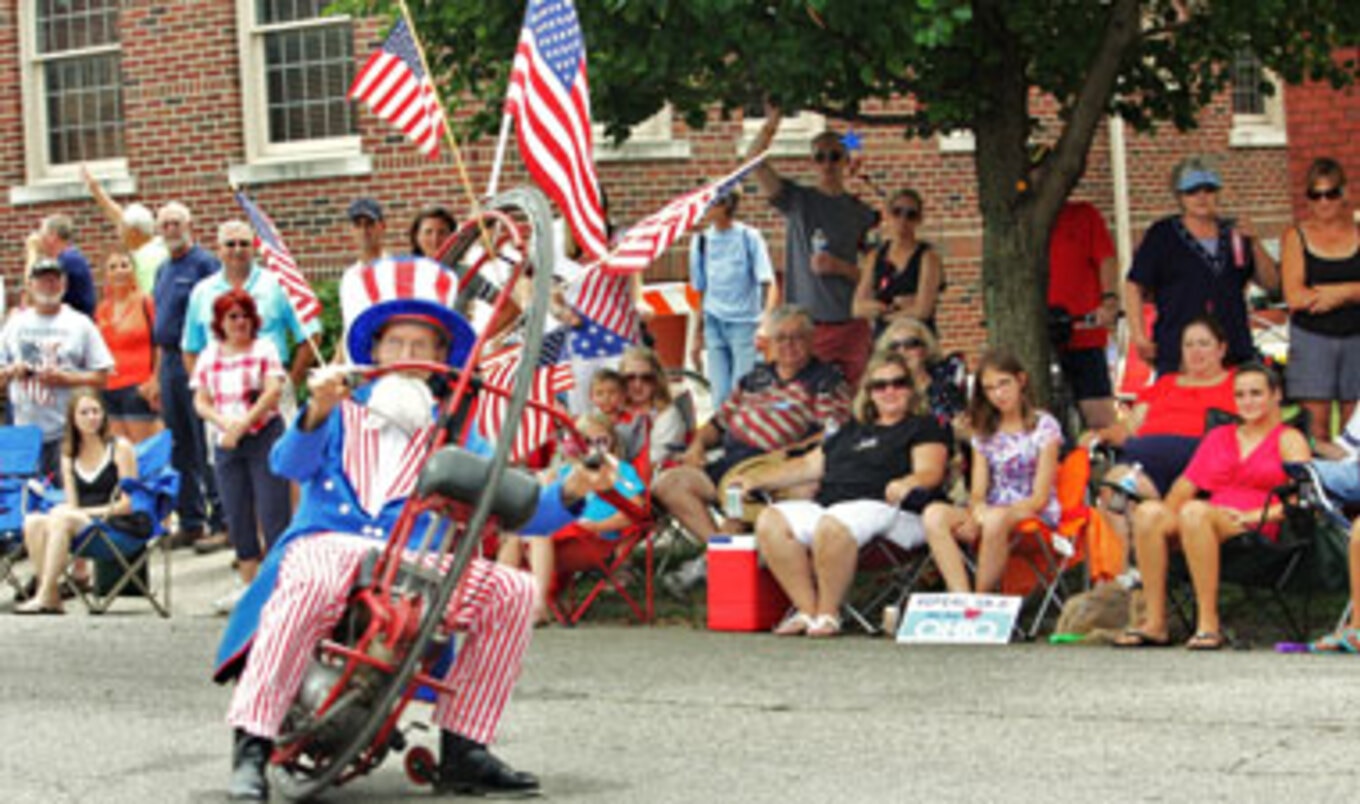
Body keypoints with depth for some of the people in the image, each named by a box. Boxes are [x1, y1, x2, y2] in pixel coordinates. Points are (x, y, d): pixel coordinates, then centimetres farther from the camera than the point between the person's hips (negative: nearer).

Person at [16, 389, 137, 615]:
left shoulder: (120, 448, 1)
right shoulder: (69, 454, 17)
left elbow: (128, 503, -5)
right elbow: (72, 505, 14)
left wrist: (87, 512, -12)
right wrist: (65, 510, -11)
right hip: (79, 523, 5)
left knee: (62, 519, -31)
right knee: (32, 522, -22)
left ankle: (44, 597, -32)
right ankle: (52, 596, -28)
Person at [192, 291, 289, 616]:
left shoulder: (264, 349, 0)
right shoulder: (208, 356, 11)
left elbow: (273, 391, -12)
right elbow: (200, 401, 7)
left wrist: (242, 424, -18)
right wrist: (224, 423, -13)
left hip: (264, 436, -4)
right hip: (225, 443, 4)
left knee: (272, 510, -8)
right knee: (236, 515, 8)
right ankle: (248, 583, 17)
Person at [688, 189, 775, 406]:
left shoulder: (749, 237, -5)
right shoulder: (700, 240, 6)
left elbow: (767, 283, -7)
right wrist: (698, 335, 14)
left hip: (745, 323, -4)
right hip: (714, 323, 4)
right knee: (720, 395, 2)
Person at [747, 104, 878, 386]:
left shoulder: (862, 213, 9)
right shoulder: (797, 200, 7)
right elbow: (755, 161, -4)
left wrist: (840, 267, -10)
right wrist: (771, 125, -16)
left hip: (850, 325, 2)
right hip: (803, 324, -2)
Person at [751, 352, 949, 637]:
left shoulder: (924, 427, 13)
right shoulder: (852, 430, 31)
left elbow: (930, 472, -4)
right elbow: (809, 465, 32)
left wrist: (907, 483, -28)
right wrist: (756, 480, 23)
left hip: (884, 507, -7)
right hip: (827, 504, 7)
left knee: (832, 525, -39)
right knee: (771, 521, -19)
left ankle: (828, 613, -26)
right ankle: (806, 610, -21)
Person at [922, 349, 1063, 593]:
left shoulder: (1044, 426, 0)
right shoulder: (984, 432, 16)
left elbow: (1040, 498, -6)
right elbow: (977, 493, 10)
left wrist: (989, 515, -19)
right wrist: (978, 512, -16)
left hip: (1035, 516, -5)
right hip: (991, 513, 5)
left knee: (997, 519, -41)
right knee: (935, 514, -26)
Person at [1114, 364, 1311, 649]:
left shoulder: (1289, 439, 13)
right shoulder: (1219, 436, 28)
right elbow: (1187, 484, 20)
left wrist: (1255, 516, -16)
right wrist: (1165, 516, 0)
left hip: (1260, 531, -5)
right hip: (1210, 522, 5)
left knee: (1195, 511, -36)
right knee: (1148, 511, -25)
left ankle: (1208, 623, -37)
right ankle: (1155, 622, -30)